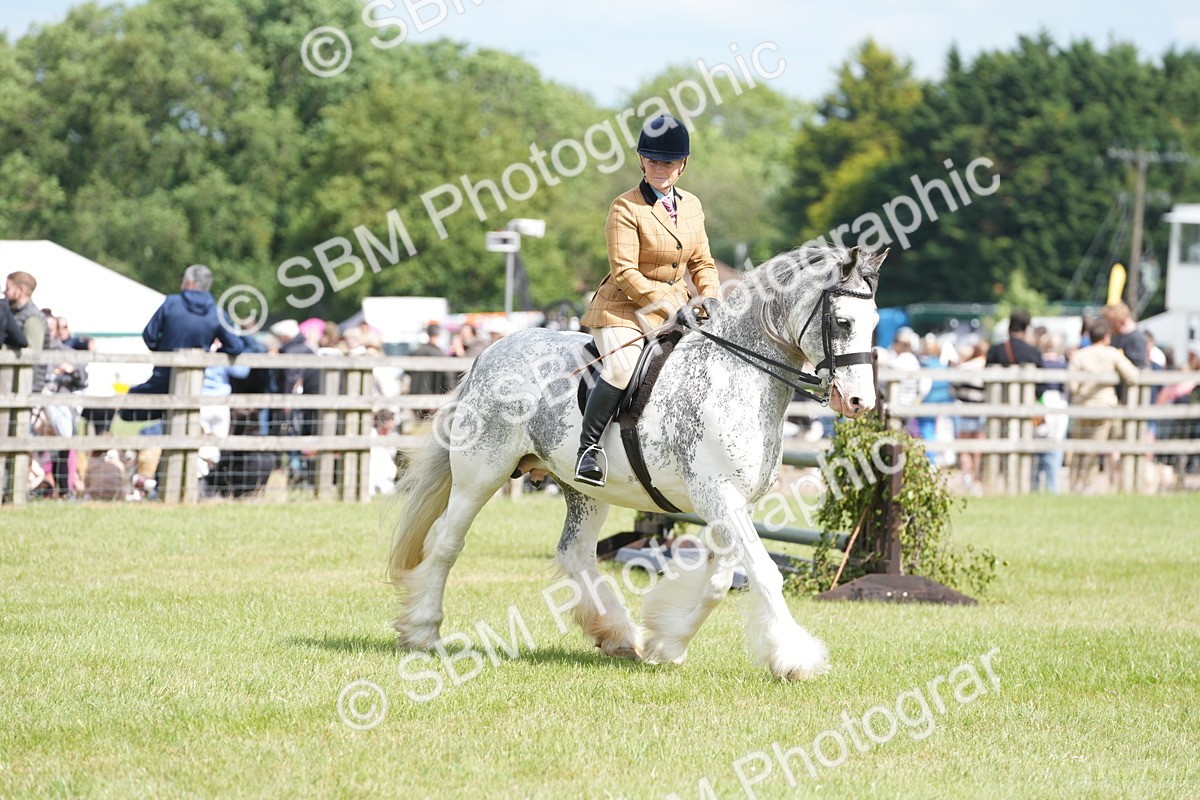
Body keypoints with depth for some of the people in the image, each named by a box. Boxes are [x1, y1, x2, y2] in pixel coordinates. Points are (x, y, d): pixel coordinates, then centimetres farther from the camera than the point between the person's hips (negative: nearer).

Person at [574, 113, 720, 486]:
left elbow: (702, 263, 17)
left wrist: (710, 299, -3)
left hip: (676, 309, 6)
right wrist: (670, 308, -20)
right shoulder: (625, 208, -11)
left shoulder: (692, 206, 9)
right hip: (624, 310, -6)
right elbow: (624, 272, -16)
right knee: (622, 367, -31)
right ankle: (588, 444, -17)